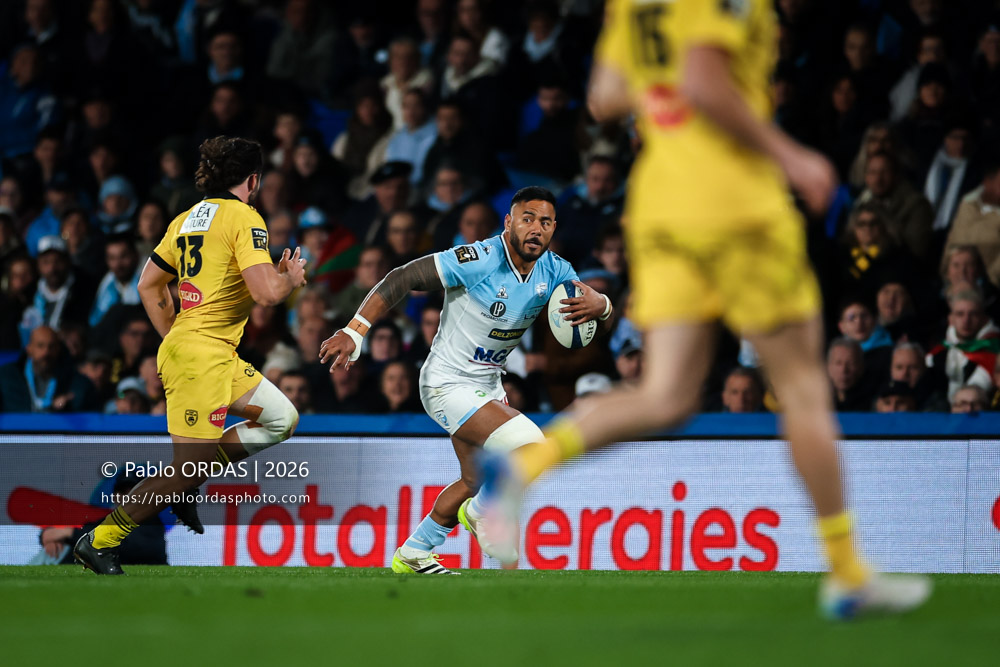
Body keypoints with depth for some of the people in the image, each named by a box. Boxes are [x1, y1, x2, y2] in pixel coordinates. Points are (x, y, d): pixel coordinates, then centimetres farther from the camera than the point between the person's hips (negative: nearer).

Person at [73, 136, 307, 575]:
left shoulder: (187, 219, 15)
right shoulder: (244, 218, -11)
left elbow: (149, 284, 21)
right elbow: (266, 292, -20)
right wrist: (291, 278, 1)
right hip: (202, 355, -10)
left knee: (282, 419, 14)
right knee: (189, 463, -8)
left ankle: (184, 483, 12)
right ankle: (100, 540, -3)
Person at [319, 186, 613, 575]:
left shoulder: (554, 272, -6)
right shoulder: (478, 261, -26)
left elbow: (601, 305, -2)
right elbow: (402, 280, -23)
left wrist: (598, 305, -28)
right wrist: (354, 332, -28)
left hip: (488, 385, 9)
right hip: (448, 385, -8)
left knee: (477, 481, 22)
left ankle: (412, 554, 39)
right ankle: (479, 513, 6)